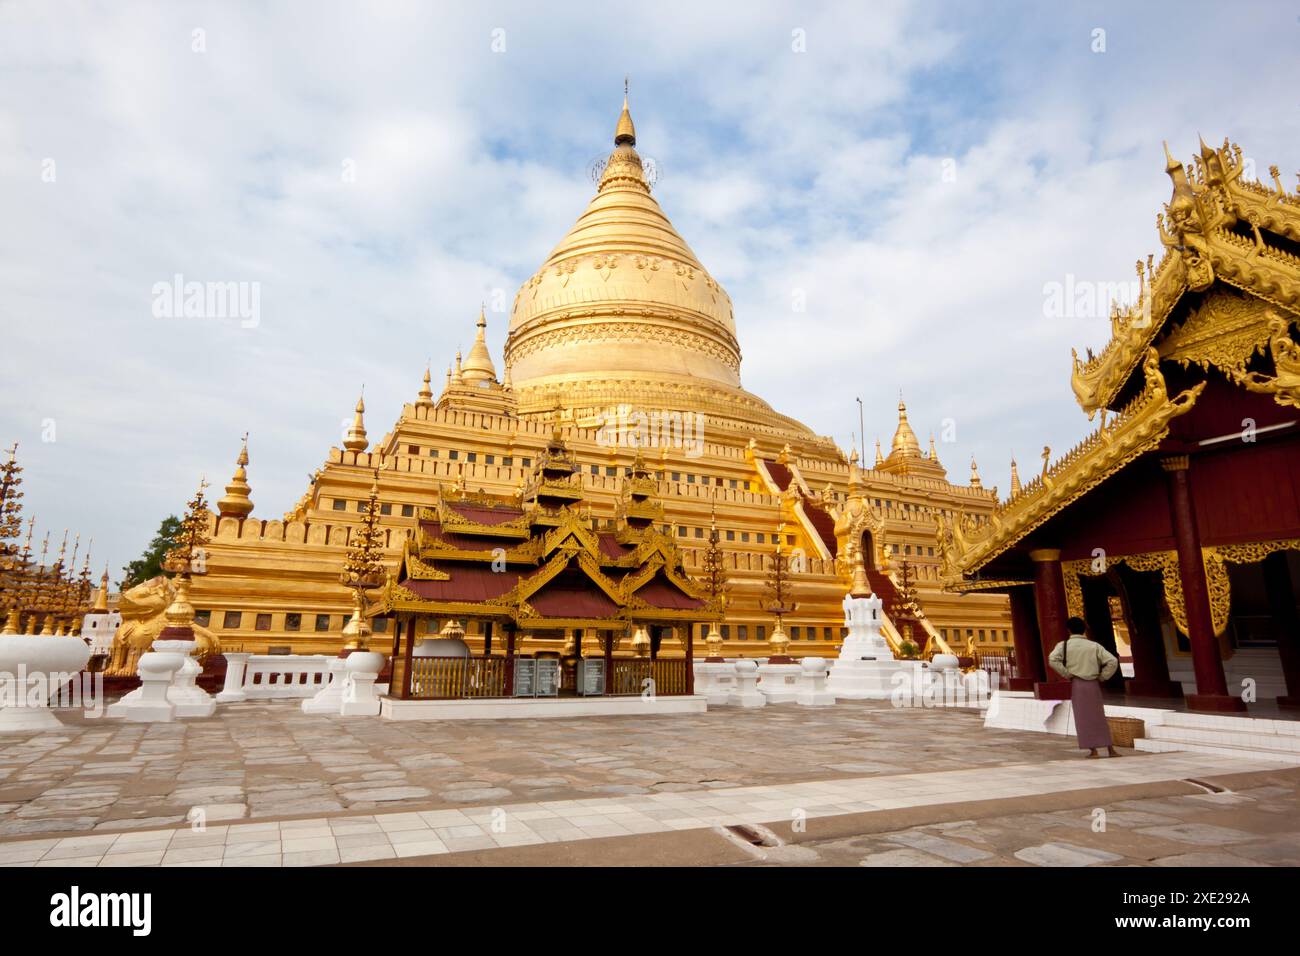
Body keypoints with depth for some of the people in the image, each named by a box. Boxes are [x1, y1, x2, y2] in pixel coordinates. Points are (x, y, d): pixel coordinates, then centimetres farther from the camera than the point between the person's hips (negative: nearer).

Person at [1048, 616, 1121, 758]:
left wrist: (1067, 674, -7)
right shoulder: (1094, 645, 5)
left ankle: (1093, 750, 3)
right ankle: (1110, 749, 15)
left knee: (1083, 718, 4)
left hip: (1076, 684, -2)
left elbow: (1052, 659, -18)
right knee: (1099, 717, 13)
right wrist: (1101, 677, 6)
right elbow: (1113, 661, -2)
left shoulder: (1064, 645, -2)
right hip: (1093, 684, 3)